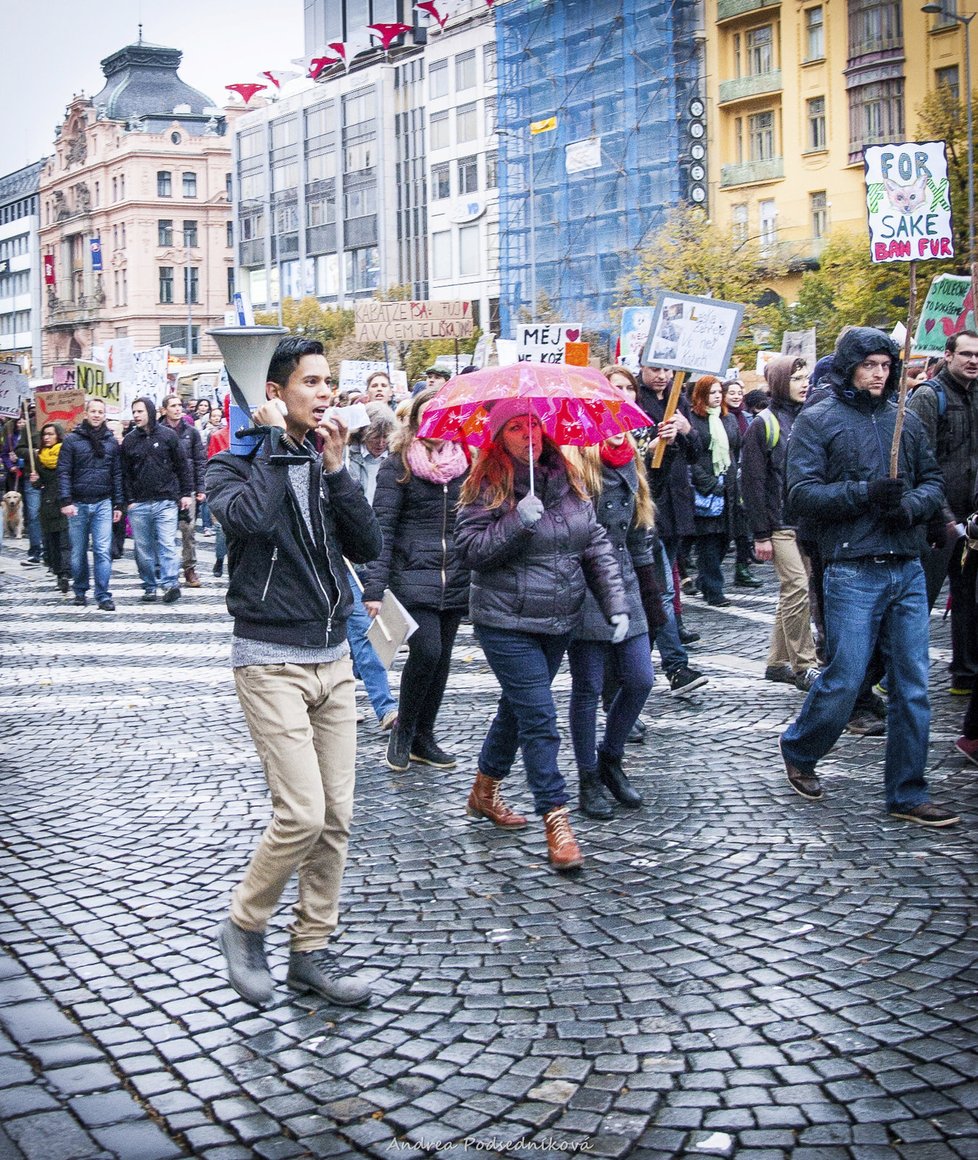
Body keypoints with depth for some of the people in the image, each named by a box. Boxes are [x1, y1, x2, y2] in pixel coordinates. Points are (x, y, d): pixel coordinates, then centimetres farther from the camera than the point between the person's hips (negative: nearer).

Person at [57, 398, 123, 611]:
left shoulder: (111, 442, 7)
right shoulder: (72, 440, 0)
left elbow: (117, 474, 9)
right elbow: (64, 472, -3)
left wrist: (118, 505, 6)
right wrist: (66, 501, -12)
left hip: (103, 504, 1)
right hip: (78, 504, -1)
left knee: (103, 551, -7)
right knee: (78, 552, 9)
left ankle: (103, 595, -4)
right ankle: (80, 591, 24)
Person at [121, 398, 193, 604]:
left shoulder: (168, 435, 3)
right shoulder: (129, 440, 9)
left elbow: (183, 466, 6)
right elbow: (125, 473, 10)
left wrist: (186, 493, 2)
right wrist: (129, 500, 2)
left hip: (166, 502, -3)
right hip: (139, 504, 3)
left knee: (167, 544, -11)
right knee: (143, 548, 5)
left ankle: (170, 583, -14)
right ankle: (150, 586, 11)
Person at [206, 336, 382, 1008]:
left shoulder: (325, 464, 12)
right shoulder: (235, 463, -5)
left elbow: (368, 546, 2)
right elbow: (251, 518, -27)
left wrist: (336, 468, -7)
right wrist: (274, 437, -16)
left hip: (333, 658, 6)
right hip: (271, 662, -6)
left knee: (337, 817, 5)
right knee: (302, 814, -13)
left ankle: (311, 950, 19)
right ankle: (245, 926, 12)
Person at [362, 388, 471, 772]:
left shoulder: (464, 463, 10)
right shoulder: (398, 465, -3)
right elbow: (383, 528, -8)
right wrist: (374, 587, -15)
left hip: (455, 579, 5)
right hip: (413, 578, -5)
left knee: (441, 657, 9)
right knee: (426, 652, -15)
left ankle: (423, 738, 23)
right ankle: (403, 730, 7)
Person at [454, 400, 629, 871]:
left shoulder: (567, 479, 6)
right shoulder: (487, 486, -9)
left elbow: (596, 544, 8)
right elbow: (469, 549, -15)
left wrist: (615, 604, 1)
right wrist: (517, 521, -27)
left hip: (559, 622, 6)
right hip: (507, 624, -6)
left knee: (518, 707, 18)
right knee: (539, 716, -10)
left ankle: (484, 791, 37)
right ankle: (555, 819, -6)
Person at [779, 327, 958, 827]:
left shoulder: (906, 420, 13)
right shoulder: (816, 421, -1)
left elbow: (933, 483, 15)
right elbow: (801, 495, -8)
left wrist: (911, 503, -8)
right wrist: (866, 493, -18)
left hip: (908, 572, 5)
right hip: (853, 573, -5)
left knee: (912, 686, 6)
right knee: (843, 681, -1)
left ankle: (907, 794, 16)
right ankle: (798, 751, 27)